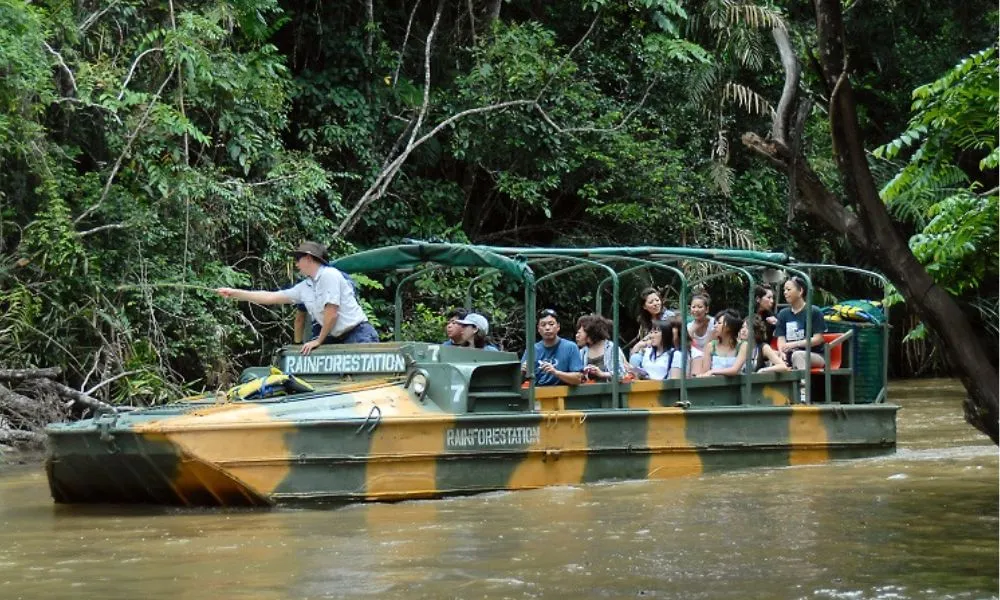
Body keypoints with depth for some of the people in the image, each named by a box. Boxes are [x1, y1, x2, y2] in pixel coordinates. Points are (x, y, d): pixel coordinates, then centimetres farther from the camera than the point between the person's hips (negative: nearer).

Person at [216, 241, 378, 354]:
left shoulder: (329, 275, -12)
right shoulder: (304, 288, 12)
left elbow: (331, 313, -16)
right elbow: (270, 297, 17)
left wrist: (318, 341, -5)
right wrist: (233, 293, 18)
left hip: (359, 335, -9)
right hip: (337, 339, 9)